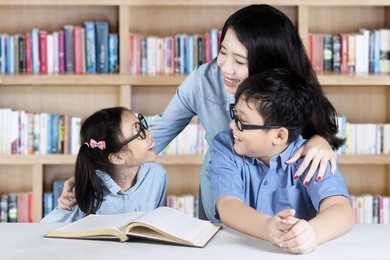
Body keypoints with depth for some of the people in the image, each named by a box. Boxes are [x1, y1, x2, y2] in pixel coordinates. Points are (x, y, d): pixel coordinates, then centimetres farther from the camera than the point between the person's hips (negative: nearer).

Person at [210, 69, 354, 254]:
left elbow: (342, 212, -22)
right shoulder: (224, 147, -4)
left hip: (296, 251, 0)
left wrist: (311, 232, -44)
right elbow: (227, 206, -18)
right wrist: (269, 229, -38)